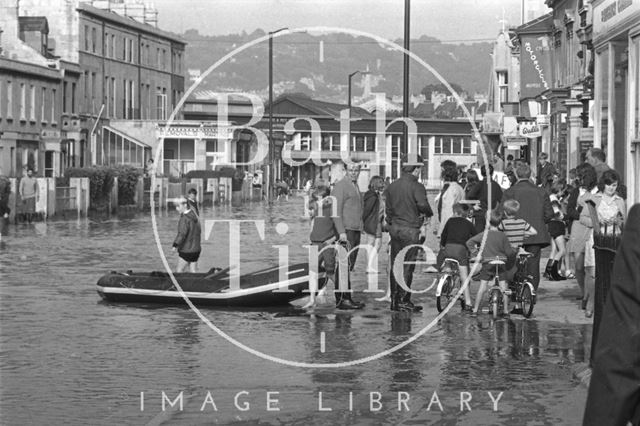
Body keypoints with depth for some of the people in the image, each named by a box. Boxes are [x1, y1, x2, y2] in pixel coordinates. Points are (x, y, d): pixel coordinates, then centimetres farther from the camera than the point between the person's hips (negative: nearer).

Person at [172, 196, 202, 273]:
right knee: (193, 271, 9)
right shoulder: (194, 216, 10)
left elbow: (182, 233, -27)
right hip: (196, 249, 8)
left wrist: (175, 245, -29)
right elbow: (199, 231, 20)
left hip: (186, 250, -8)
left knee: (179, 271, 1)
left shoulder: (184, 218, -17)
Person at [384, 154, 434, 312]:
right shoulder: (416, 186, -11)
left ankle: (394, 300, 16)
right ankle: (404, 301, 0)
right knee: (407, 266, -1)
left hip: (395, 228, 6)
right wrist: (429, 214, -4)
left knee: (395, 265, 11)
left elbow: (388, 209, 12)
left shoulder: (392, 186, 9)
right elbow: (423, 205, -24)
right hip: (411, 230, -6)